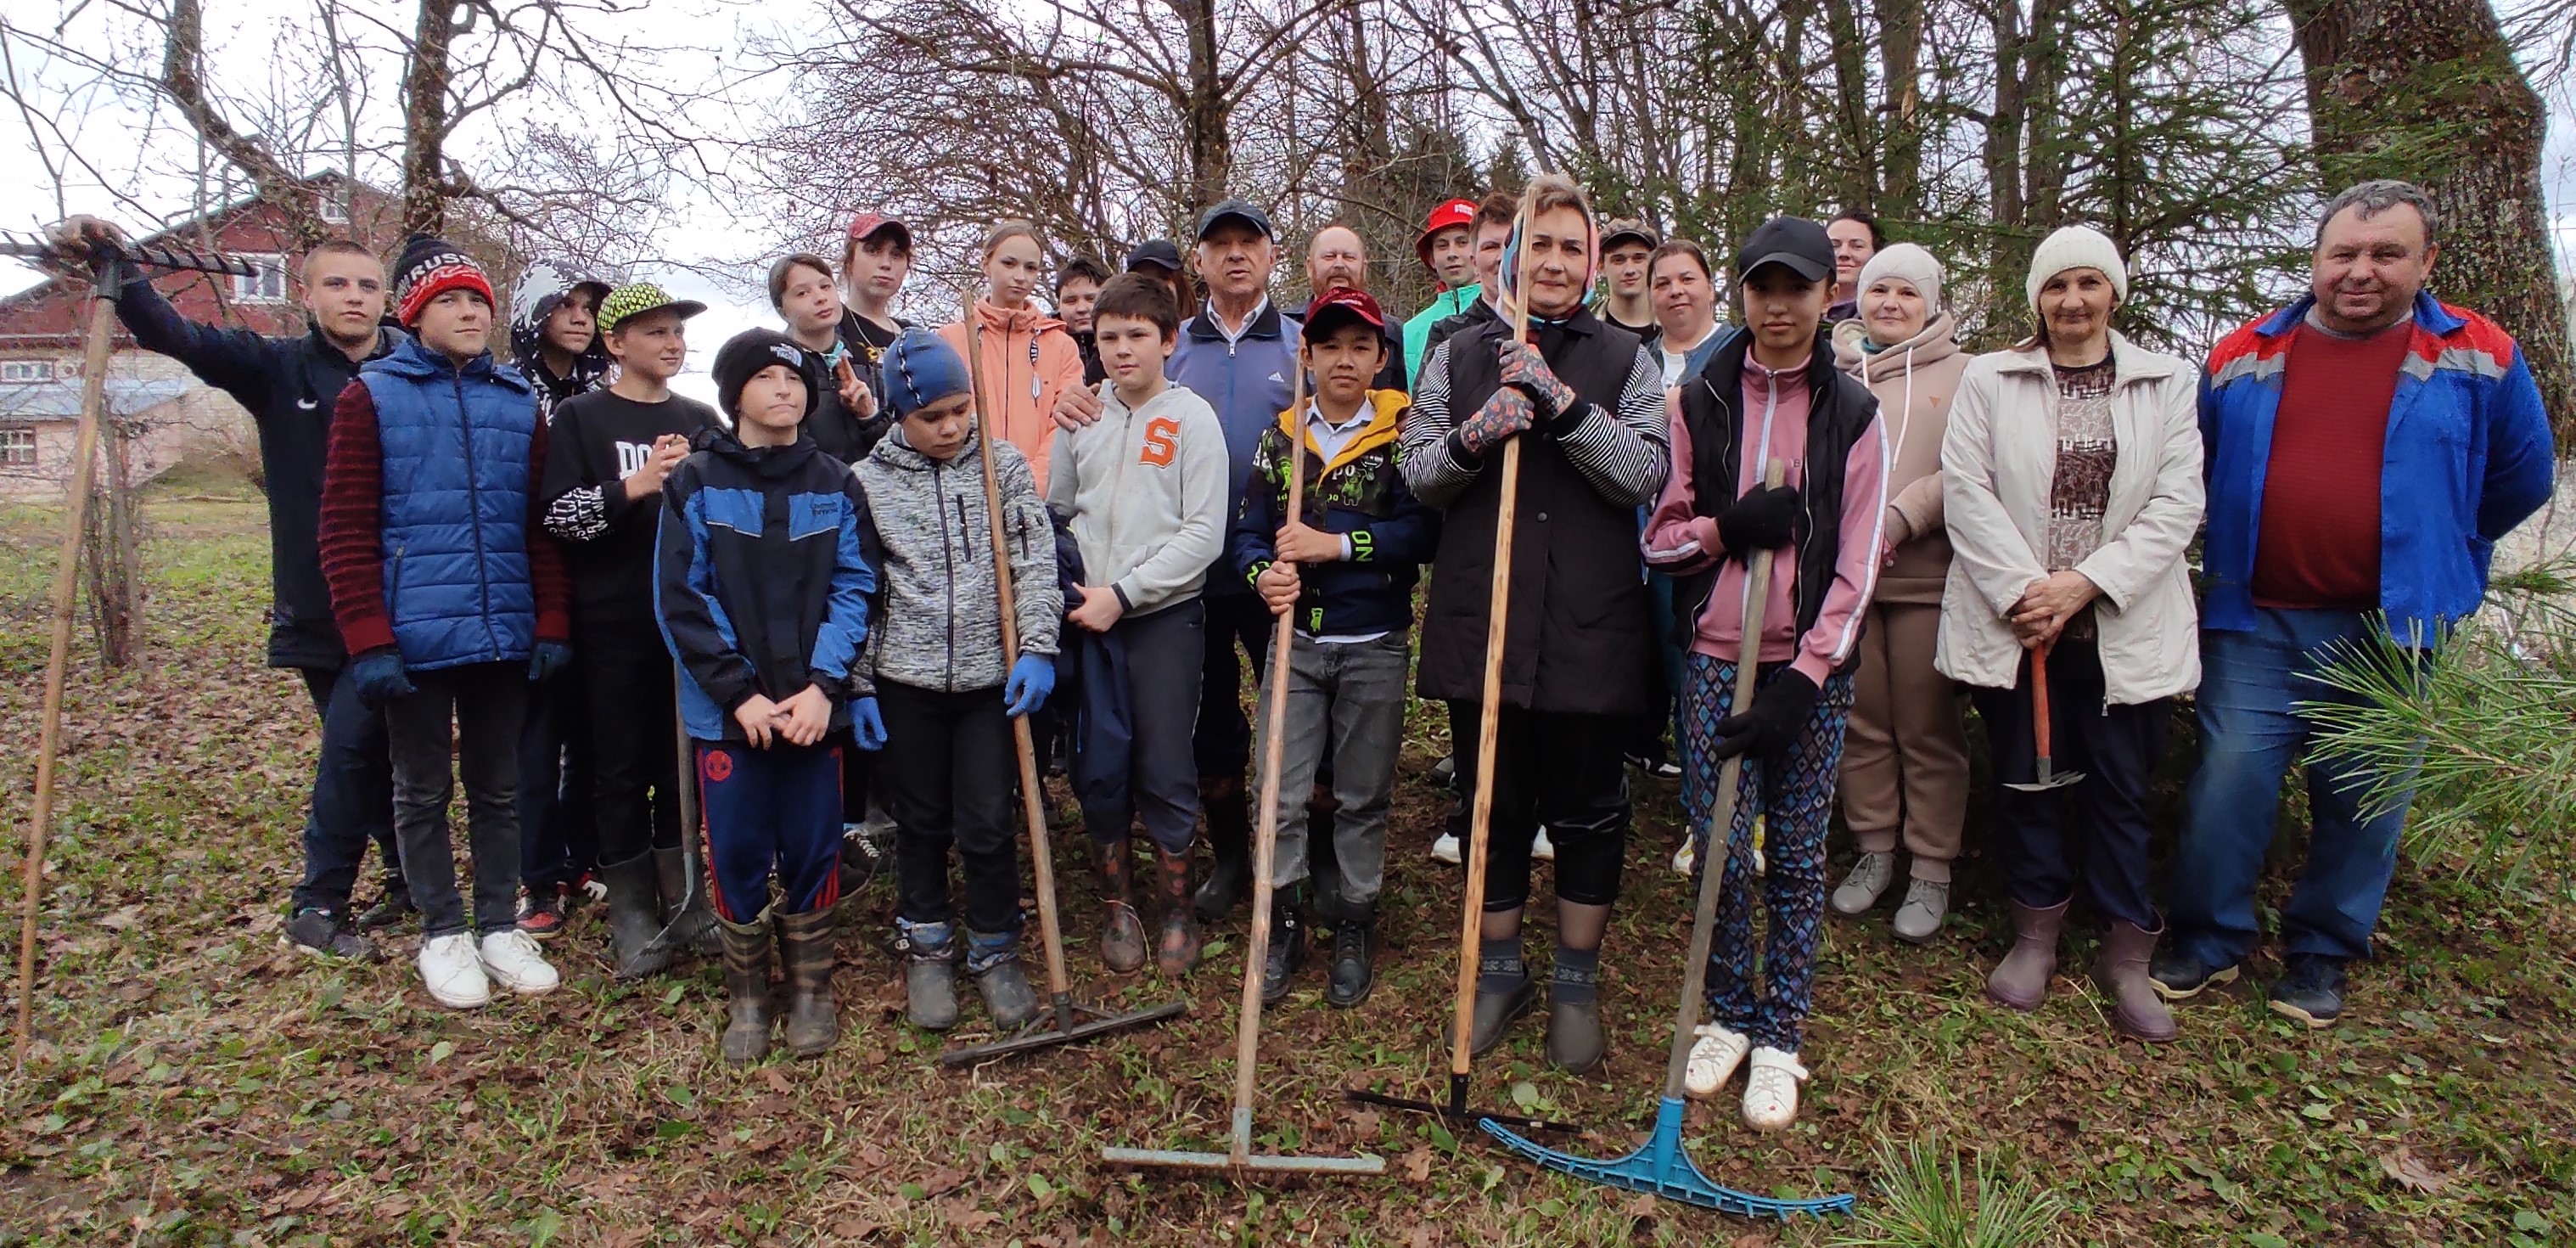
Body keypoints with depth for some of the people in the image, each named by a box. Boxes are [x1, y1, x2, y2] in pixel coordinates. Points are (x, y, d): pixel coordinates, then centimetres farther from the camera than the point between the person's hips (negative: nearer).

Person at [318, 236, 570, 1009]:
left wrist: (552, 624, 2)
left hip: (505, 638, 3)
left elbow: (543, 526, 9)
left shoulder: (518, 403, 8)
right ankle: (442, 934, 24)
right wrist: (368, 642, -12)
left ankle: (500, 927, 25)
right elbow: (346, 531, -6)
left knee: (498, 787, 12)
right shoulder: (370, 398, -1)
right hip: (415, 639, -3)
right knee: (424, 791, 10)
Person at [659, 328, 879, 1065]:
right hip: (727, 710, -1)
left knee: (813, 851, 6)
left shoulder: (836, 485, 5)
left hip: (817, 705, 1)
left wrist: (824, 686, -12)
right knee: (737, 855, 5)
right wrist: (739, 693, -12)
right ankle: (746, 998, 23)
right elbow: (681, 599, -4)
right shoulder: (695, 484, 0)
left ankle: (811, 990, 24)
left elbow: (852, 589, 0)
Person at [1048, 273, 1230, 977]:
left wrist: (1123, 593, -13)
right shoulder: (1081, 416, 8)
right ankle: (1119, 905, 24)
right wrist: (1077, 587, -2)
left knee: (1166, 773, 1)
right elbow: (1058, 510, 14)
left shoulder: (1192, 418, -3)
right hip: (1089, 617, 3)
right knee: (1098, 769, 7)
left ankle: (1176, 909, 19)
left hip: (1166, 616, -3)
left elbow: (1204, 535, -9)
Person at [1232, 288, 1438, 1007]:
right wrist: (1264, 573, -17)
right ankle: (1284, 926, 20)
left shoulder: (1401, 436, -2)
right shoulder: (1280, 440, 7)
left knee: (1363, 798, 10)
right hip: (1296, 642, 2)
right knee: (1280, 794, 1)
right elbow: (1250, 531, 4)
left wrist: (1336, 545, -19)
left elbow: (1423, 531, -14)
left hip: (1375, 646, -2)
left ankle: (1355, 928, 26)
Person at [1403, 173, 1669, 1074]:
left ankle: (1577, 983, 27)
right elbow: (1417, 475, 5)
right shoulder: (1457, 357, 9)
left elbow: (1646, 473, -8)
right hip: (1478, 620, 2)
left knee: (1586, 809, 8)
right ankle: (1500, 970, 30)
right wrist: (1471, 436, -15)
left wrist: (1564, 403, -19)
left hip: (1588, 627, -1)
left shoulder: (1624, 360, 5)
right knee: (1492, 803, 12)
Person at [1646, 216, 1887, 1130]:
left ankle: (1779, 1038, 20)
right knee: (1719, 848, 2)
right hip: (1716, 655, 1)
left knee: (1796, 855, 6)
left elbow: (1856, 564, -2)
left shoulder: (1852, 413, 2)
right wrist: (1726, 527, -14)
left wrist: (1804, 676, -11)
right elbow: (1659, 537, 7)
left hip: (1812, 665, -1)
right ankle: (1727, 1016, 22)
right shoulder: (1699, 402, 6)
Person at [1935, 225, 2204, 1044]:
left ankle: (2127, 958, 20)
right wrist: (2023, 590, -13)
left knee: (2119, 787, 6)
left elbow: (2177, 502, -2)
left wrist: (2083, 584, -13)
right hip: (2012, 622, 0)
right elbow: (1964, 489, -4)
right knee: (2027, 780, 8)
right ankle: (2036, 936, 25)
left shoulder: (2168, 384, 7)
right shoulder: (1990, 379, 5)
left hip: (2125, 628, 0)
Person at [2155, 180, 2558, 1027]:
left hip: (2391, 631, 0)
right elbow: (2196, 472, 17)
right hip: (2255, 625, 0)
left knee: (2363, 799, 8)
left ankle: (2323, 955, 24)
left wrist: (2429, 553, 15)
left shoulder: (2480, 360, 2)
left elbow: (2523, 479, 13)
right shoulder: (2244, 358, 4)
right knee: (2230, 782, -1)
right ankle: (2205, 941, 15)